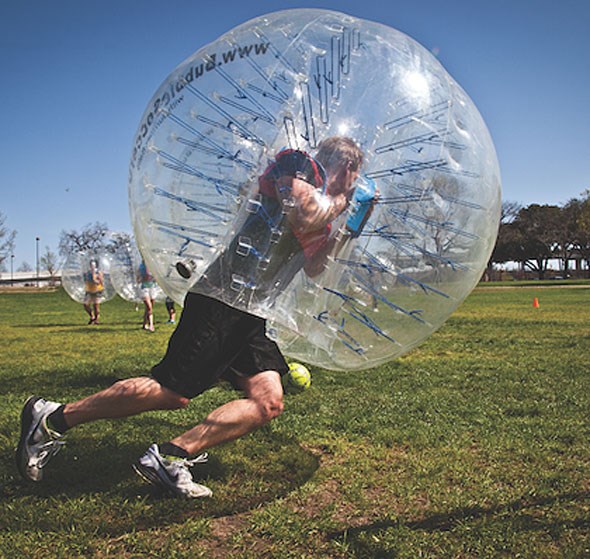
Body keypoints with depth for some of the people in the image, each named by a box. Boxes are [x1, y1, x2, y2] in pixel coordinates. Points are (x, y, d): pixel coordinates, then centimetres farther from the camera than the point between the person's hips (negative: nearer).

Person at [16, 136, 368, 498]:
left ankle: (169, 458, -6)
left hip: (250, 313, 10)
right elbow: (305, 218, -18)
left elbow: (314, 268, 31)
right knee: (174, 391, -13)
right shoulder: (299, 164, 1)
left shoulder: (324, 213, 27)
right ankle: (52, 419, 1)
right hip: (223, 298, -10)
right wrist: (340, 201, 2)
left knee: (268, 402, -4)